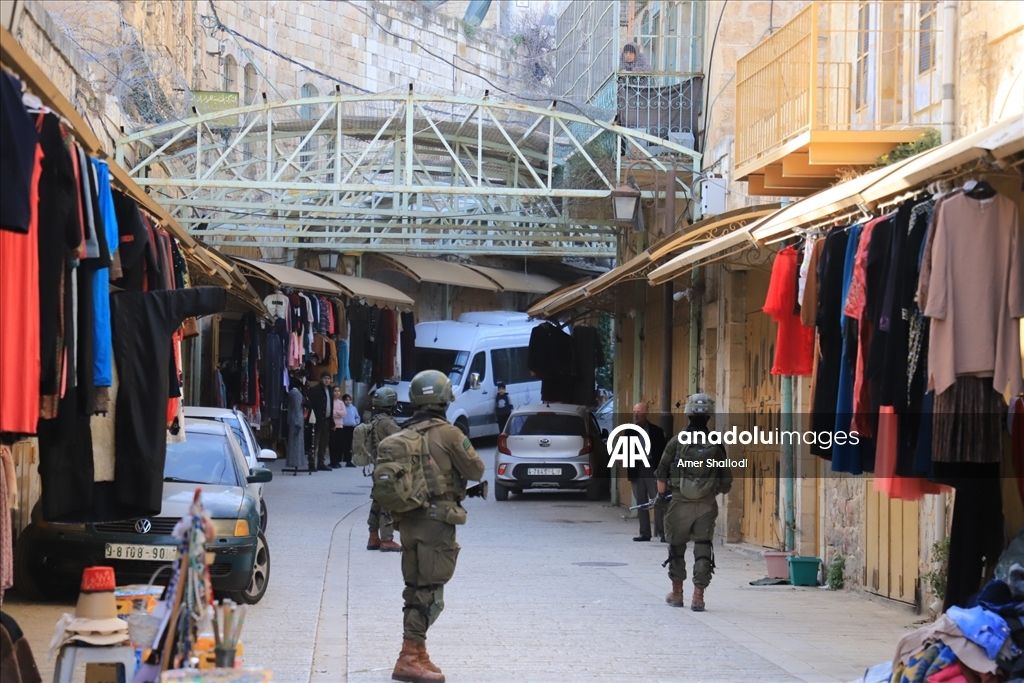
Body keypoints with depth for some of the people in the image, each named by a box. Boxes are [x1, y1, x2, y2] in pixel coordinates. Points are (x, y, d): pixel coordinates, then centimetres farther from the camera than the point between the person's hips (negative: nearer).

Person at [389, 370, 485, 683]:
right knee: (429, 591, -5)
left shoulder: (403, 435, 8)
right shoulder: (448, 434, -11)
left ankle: (417, 655, 22)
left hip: (407, 521, 7)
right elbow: (476, 471, -3)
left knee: (416, 589, 15)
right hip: (436, 520, -7)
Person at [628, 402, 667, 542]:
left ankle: (662, 532, -4)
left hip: (652, 469, -4)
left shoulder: (657, 431, 0)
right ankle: (644, 533, 11)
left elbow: (662, 453, -1)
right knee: (641, 504, 7)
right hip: (636, 470, 4)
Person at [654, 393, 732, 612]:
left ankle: (677, 594, 25)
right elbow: (726, 481, 1)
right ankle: (698, 596, -3)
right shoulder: (716, 445, -2)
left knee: (677, 547, 16)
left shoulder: (676, 443, -5)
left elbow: (662, 473, -4)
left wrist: (661, 496, 10)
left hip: (680, 504, 0)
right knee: (703, 550, 4)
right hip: (706, 505, 0)